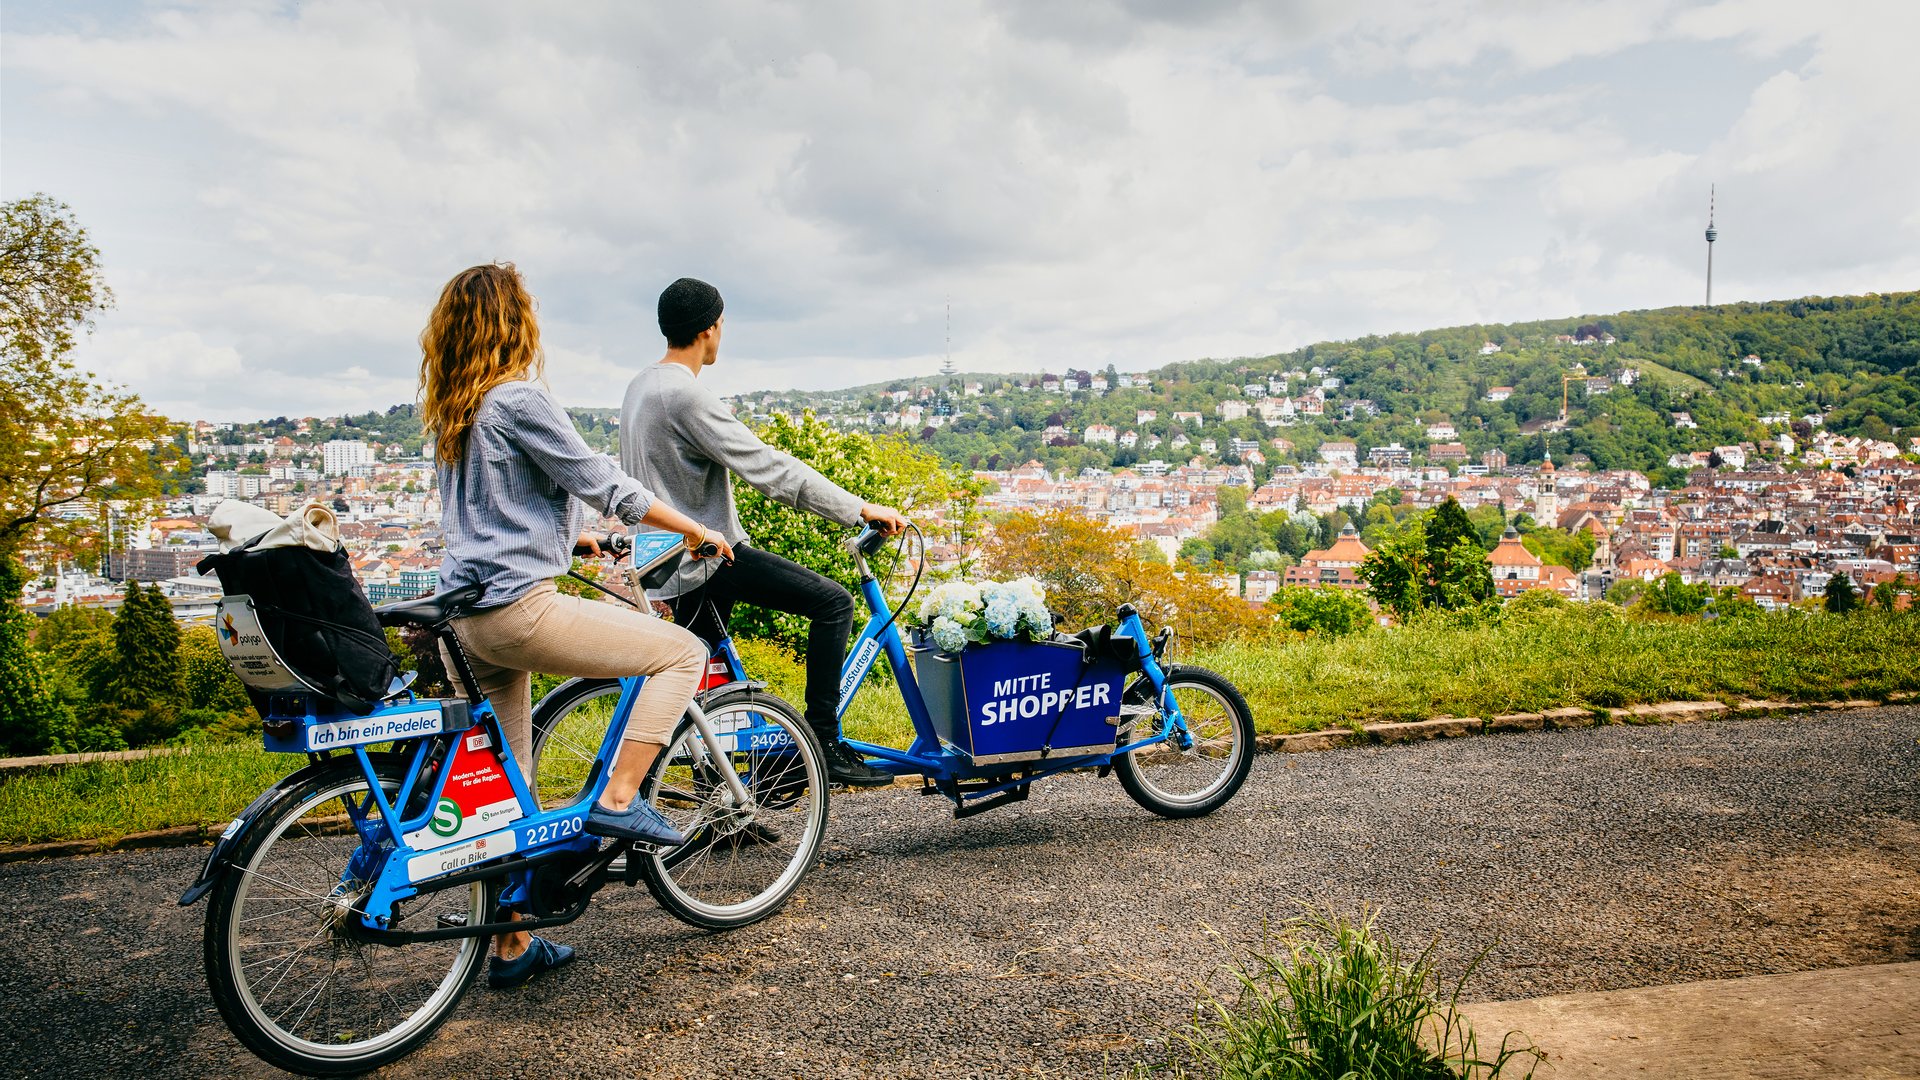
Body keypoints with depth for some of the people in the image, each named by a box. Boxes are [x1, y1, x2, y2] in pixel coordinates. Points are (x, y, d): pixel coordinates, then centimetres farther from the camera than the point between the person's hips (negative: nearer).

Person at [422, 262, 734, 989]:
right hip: (518, 609, -9)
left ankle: (513, 948, 25)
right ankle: (618, 800, -4)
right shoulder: (518, 400, -12)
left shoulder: (453, 412, 15)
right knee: (682, 652, -1)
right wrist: (694, 529, 1)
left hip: (464, 615, 10)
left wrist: (570, 536, 38)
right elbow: (607, 487, -10)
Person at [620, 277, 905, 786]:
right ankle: (823, 742, -11)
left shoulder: (641, 386, 12)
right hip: (707, 554, -10)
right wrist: (860, 509, -21)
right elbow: (768, 468, -23)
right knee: (832, 601, -11)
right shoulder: (688, 396, -19)